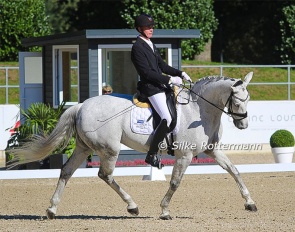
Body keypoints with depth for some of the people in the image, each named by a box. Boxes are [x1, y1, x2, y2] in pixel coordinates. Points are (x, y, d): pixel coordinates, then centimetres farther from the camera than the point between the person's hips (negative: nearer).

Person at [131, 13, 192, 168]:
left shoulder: (150, 45, 17)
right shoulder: (138, 47, -11)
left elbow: (162, 66, 21)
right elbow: (147, 73, -18)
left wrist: (180, 74, 7)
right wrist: (170, 80, -19)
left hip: (161, 86, 10)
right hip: (150, 87, -10)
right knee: (167, 119, -21)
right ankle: (151, 154, -14)